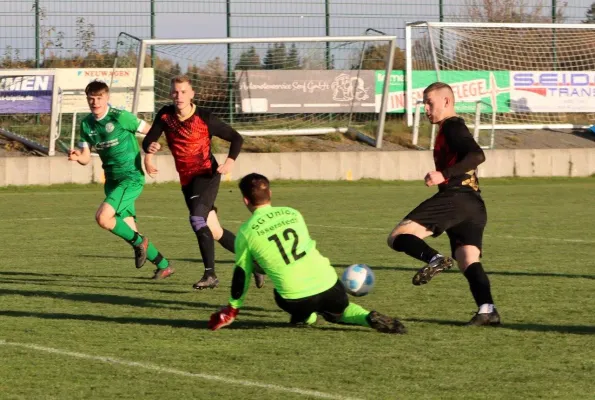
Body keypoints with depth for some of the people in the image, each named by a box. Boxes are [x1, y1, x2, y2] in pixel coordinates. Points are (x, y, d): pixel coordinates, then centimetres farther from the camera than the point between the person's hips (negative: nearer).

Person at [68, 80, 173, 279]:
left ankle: (138, 242, 0)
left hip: (131, 177, -7)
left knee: (102, 217, -23)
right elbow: (86, 158, 6)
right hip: (112, 180, 7)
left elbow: (150, 130, -4)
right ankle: (163, 265, 24)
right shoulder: (87, 124, 5)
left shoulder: (120, 117, -14)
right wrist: (77, 156, -15)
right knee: (129, 229, 8)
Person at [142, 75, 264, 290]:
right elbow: (148, 139, 0)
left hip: (206, 174, -6)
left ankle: (210, 274, -19)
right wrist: (149, 147, -24)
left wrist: (230, 161, -22)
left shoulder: (205, 118, -12)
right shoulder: (165, 116, -1)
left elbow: (236, 138, -5)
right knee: (214, 232, 9)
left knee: (197, 219, -25)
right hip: (187, 179, 6)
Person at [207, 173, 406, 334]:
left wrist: (232, 309, 23)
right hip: (328, 285, 0)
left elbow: (241, 274, 9)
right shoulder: (293, 214, 10)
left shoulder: (246, 232, -1)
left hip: (296, 300, 0)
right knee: (338, 312, 30)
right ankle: (369, 318, 3)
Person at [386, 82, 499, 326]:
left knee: (398, 236, -10)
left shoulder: (452, 127, -1)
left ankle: (434, 259, -35)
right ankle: (487, 309, -21)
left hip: (455, 197, -10)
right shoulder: (453, 129, 29)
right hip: (475, 206, 10)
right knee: (469, 262, 0)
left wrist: (444, 175, -26)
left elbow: (477, 155, -18)